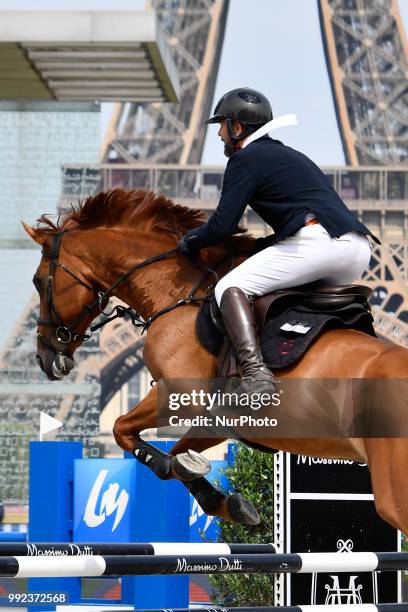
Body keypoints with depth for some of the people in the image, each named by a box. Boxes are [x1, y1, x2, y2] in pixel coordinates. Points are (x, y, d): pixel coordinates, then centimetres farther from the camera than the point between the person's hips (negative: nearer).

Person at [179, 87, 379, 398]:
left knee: (230, 287, -8)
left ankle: (256, 373, -29)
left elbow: (223, 225, 0)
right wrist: (261, 244, 36)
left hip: (318, 241, -9)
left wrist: (191, 241, 18)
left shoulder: (246, 158, 6)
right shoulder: (290, 155, 33)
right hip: (359, 249, 9)